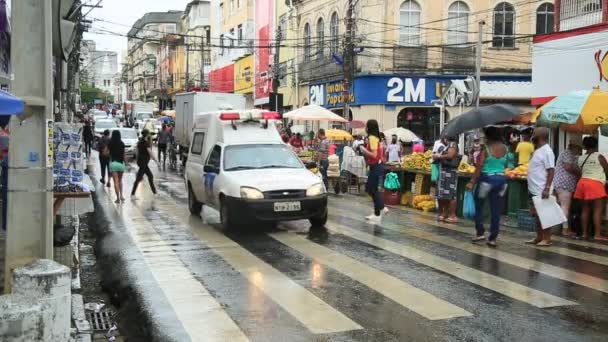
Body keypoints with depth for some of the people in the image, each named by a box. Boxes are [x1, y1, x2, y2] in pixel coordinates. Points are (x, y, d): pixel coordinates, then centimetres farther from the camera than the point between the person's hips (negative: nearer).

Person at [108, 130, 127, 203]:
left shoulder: (110, 143, -5)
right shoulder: (122, 144, -2)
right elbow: (124, 154, 1)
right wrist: (125, 163, 9)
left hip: (113, 163, -2)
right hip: (121, 163, 2)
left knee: (116, 181, -1)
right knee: (120, 180, 19)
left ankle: (118, 197, -7)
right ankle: (121, 195, 10)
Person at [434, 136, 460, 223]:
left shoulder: (453, 144, -8)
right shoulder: (447, 145, 20)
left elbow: (450, 155, -21)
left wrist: (438, 156, -11)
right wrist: (437, 156, 6)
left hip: (450, 172, -10)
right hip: (444, 172, 10)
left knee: (450, 194, -9)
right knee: (444, 194, 11)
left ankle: (453, 216, -8)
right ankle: (445, 213, 16)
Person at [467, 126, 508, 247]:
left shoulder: (486, 147, -10)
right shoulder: (504, 148, 4)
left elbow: (479, 167, -13)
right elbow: (505, 165, 9)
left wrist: (472, 182, -12)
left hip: (487, 179, -4)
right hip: (501, 179, 4)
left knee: (478, 205, 14)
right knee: (496, 210, 6)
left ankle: (480, 233, 9)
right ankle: (493, 238, 8)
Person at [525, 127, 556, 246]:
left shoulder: (547, 151, -15)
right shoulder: (538, 150, 14)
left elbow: (551, 171, -20)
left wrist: (547, 189, -25)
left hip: (541, 191, -9)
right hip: (534, 190, 9)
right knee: (537, 215, 14)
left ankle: (547, 239, 4)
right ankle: (539, 237, 21)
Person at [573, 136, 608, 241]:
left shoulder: (580, 158, 12)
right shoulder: (599, 156, -4)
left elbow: (580, 172, 12)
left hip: (583, 182, 6)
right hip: (595, 184, -6)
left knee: (585, 209, 10)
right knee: (598, 210, -7)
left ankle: (584, 233, 11)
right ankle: (598, 235, -12)